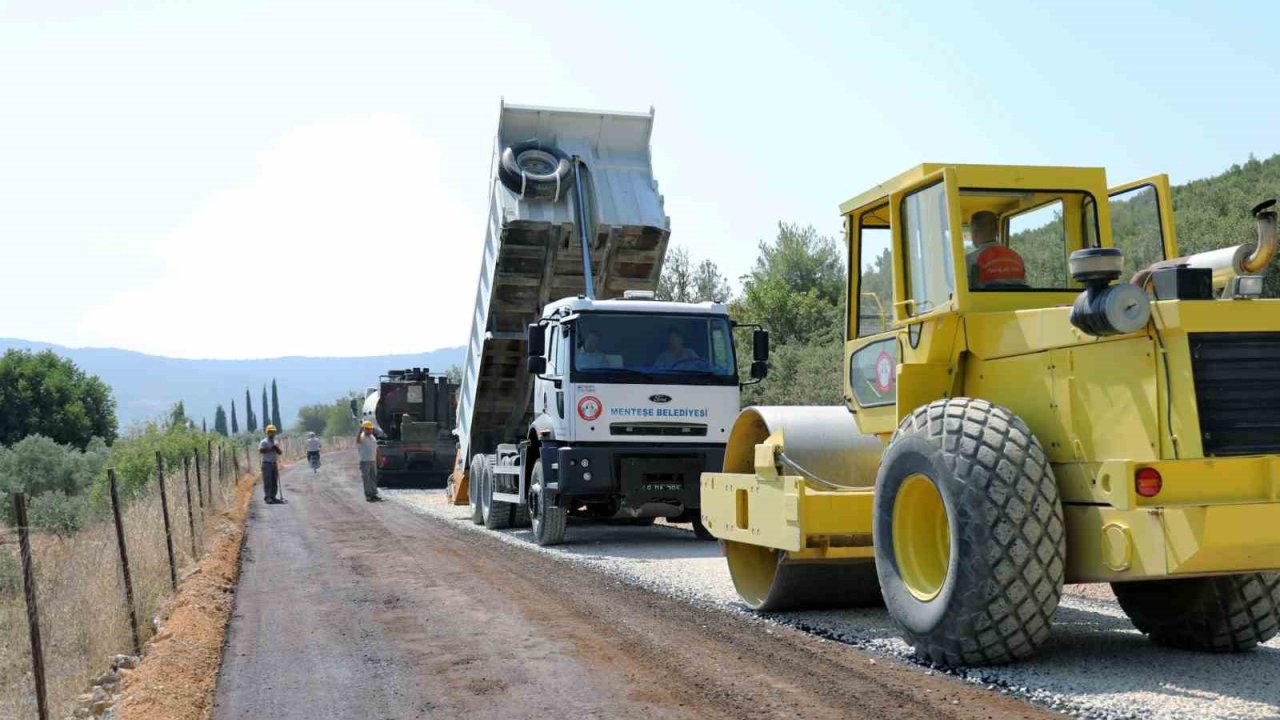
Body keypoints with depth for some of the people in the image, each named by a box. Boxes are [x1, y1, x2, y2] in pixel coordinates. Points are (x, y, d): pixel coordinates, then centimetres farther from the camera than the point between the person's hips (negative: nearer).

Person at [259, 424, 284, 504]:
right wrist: (270, 449, -20)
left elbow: (280, 452, 14)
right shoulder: (264, 442, -5)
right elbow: (260, 451, -19)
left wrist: (277, 449, -6)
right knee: (267, 481, -10)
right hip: (267, 464, -7)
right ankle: (267, 497, -11)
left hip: (275, 464, 7)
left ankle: (273, 497, 12)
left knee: (275, 482, 7)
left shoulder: (275, 443, 17)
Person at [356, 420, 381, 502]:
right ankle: (368, 495, -2)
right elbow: (358, 440, -33)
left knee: (374, 478, 8)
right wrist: (360, 431, -45)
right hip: (365, 461, -7)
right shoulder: (362, 437, -7)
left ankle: (374, 494, 12)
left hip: (373, 461, 7)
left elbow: (376, 449, 19)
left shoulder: (373, 437, 14)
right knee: (366, 479, -4)